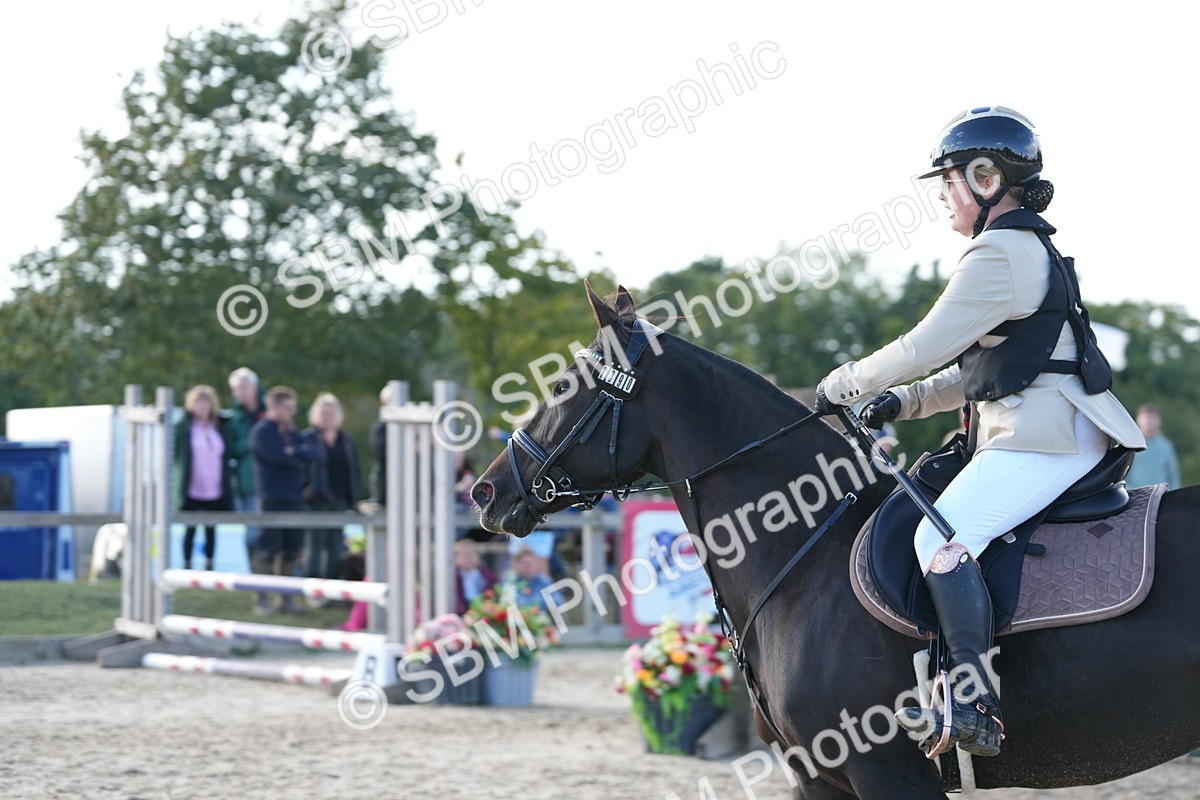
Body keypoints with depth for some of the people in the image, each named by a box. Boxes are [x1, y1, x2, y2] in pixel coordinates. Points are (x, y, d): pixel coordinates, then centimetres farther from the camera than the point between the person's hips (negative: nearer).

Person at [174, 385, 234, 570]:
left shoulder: (221, 428, 8)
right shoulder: (184, 428, -2)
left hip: (215, 491, 3)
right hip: (192, 490, -3)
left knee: (211, 530, 7)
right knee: (190, 529, 1)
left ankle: (209, 565, 13)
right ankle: (187, 565, 6)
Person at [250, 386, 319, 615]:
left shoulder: (292, 432, 17)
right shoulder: (261, 431, -5)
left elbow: (313, 453, 5)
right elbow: (278, 456, -18)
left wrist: (294, 453, -11)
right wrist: (302, 459, -2)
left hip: (295, 497, 7)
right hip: (272, 499, -7)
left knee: (291, 549, 8)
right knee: (268, 549, -6)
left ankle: (286, 597, 15)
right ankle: (261, 598, 0)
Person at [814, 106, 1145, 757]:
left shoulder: (1000, 253, -13)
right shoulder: (1030, 249, 21)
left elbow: (924, 347, -15)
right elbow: (983, 368, 25)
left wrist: (844, 385, -1)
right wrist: (904, 402, 16)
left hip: (1046, 437, -11)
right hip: (1043, 430, 11)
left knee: (944, 538, -24)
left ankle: (975, 711, -32)